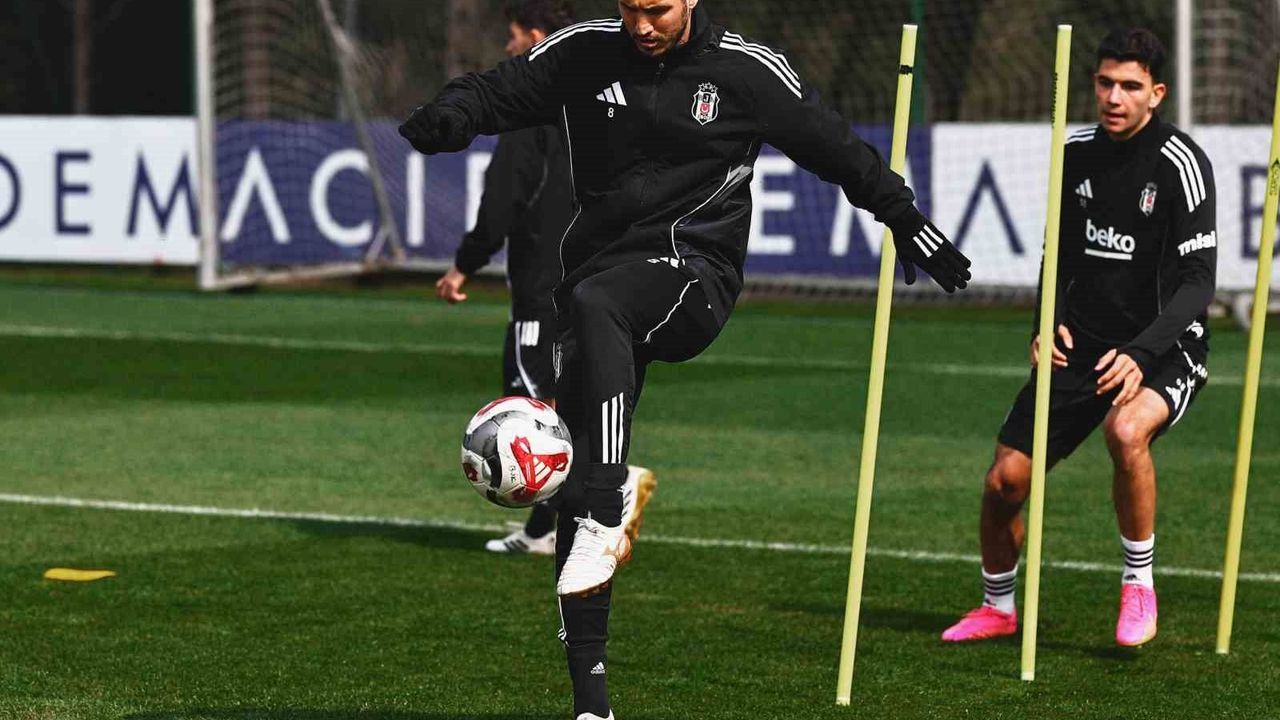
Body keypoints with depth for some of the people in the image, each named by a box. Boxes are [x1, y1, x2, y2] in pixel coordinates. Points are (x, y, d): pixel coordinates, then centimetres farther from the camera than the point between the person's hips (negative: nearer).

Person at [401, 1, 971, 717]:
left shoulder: (749, 71, 1)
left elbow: (837, 148, 12)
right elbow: (500, 91, 7)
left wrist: (910, 225, 19)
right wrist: (448, 115, -17)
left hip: (694, 273, -4)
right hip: (600, 270, 4)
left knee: (595, 304, -39)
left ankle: (604, 517, -40)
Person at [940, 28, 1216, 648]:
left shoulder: (1180, 163, -14)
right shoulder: (1077, 154, 4)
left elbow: (1197, 282, -18)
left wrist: (1142, 353, -30)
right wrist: (1048, 324, -1)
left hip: (1164, 349, -6)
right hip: (1081, 345, 6)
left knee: (1126, 430, -37)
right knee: (1005, 480, 0)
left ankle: (1138, 587, -16)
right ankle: (998, 608, 27)